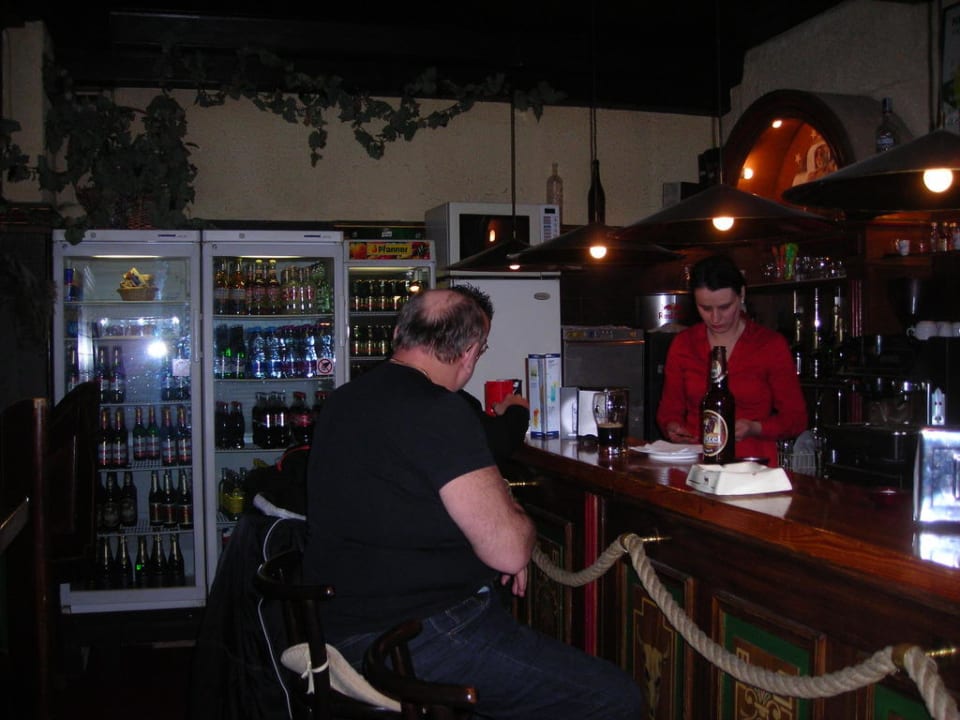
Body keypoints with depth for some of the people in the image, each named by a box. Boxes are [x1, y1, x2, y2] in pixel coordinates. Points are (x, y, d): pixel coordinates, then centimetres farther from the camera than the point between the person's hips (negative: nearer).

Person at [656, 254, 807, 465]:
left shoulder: (771, 345, 3)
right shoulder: (682, 344, 11)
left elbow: (795, 419, 6)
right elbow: (669, 409, 18)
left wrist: (753, 429, -11)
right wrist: (672, 428, -4)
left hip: (753, 465, -1)